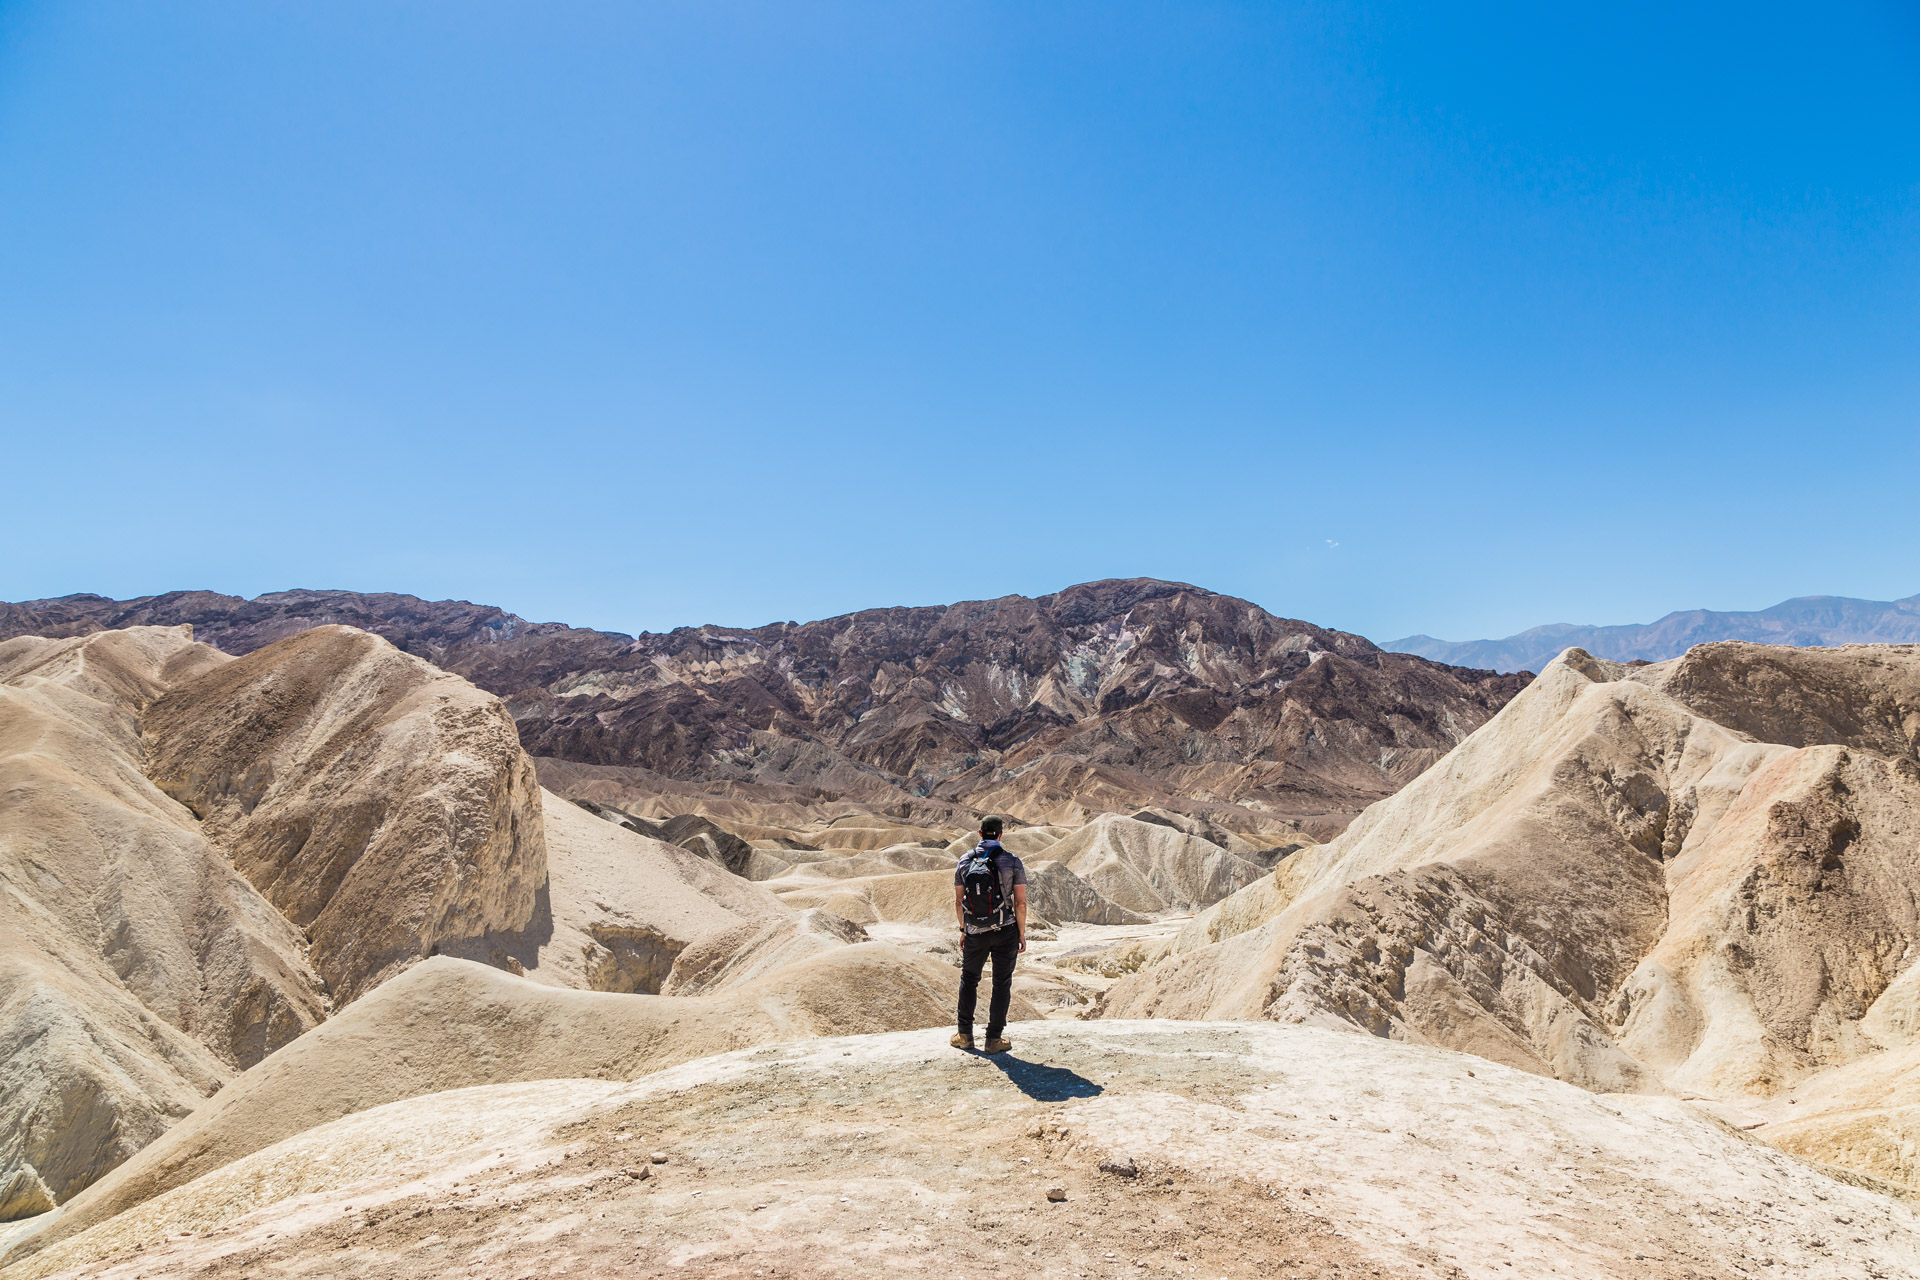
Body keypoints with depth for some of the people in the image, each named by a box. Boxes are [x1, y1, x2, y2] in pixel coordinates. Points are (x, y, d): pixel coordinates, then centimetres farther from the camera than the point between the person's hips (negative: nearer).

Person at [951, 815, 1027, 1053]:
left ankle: (965, 1035, 23)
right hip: (1006, 931, -2)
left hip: (975, 934, 2)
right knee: (1002, 984, 10)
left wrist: (963, 930, 16)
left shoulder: (964, 862, -2)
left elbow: (958, 902, 3)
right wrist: (1022, 934, 1)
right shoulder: (1013, 863, -9)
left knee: (969, 980, 19)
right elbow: (1020, 903, -10)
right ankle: (994, 1038, 13)